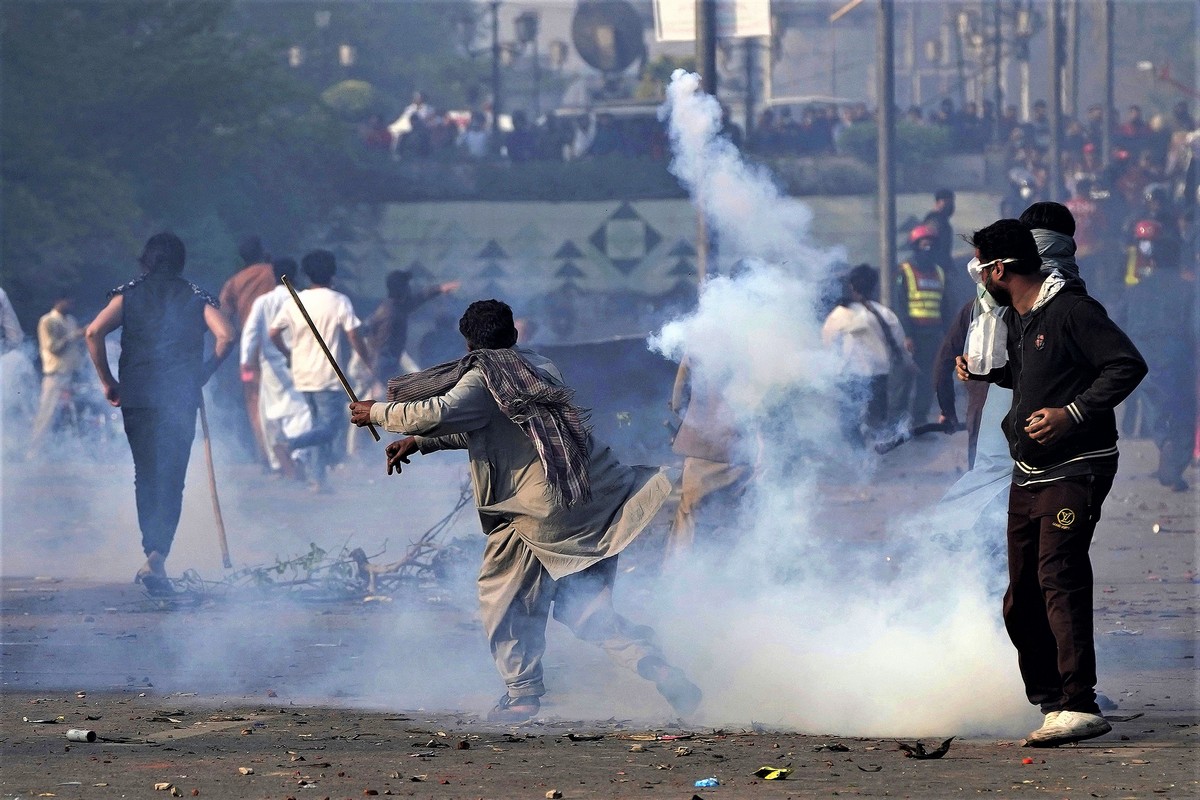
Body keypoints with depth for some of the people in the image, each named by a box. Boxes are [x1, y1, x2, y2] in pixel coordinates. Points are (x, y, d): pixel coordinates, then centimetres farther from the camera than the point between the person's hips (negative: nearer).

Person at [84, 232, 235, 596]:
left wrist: (107, 382, 3)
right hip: (181, 398, -1)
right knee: (171, 480, -1)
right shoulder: (196, 297, 8)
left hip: (136, 397, 1)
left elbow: (94, 332, -6)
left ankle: (154, 552, 15)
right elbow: (226, 335, -6)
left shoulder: (128, 294, 8)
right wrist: (204, 373, 8)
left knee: (146, 475, 17)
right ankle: (157, 556, -18)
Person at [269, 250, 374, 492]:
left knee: (320, 423, 16)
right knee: (329, 428, -5)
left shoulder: (295, 302, 5)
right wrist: (370, 365, 1)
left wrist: (289, 354, 20)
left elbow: (274, 333, 3)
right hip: (327, 376, -5)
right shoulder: (339, 302, -6)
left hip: (302, 373, 5)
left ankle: (319, 477, 9)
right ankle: (290, 444, -29)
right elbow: (354, 337, -10)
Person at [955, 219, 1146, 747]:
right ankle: (1052, 702, 13)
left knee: (1059, 579, -20)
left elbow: (1128, 366, -17)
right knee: (1021, 599, 7)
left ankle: (1079, 707, -23)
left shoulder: (1071, 311, -12)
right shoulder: (1015, 320, 16)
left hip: (1075, 471, -10)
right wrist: (984, 372, 16)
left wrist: (1073, 413, -24)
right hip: (1028, 476, 10)